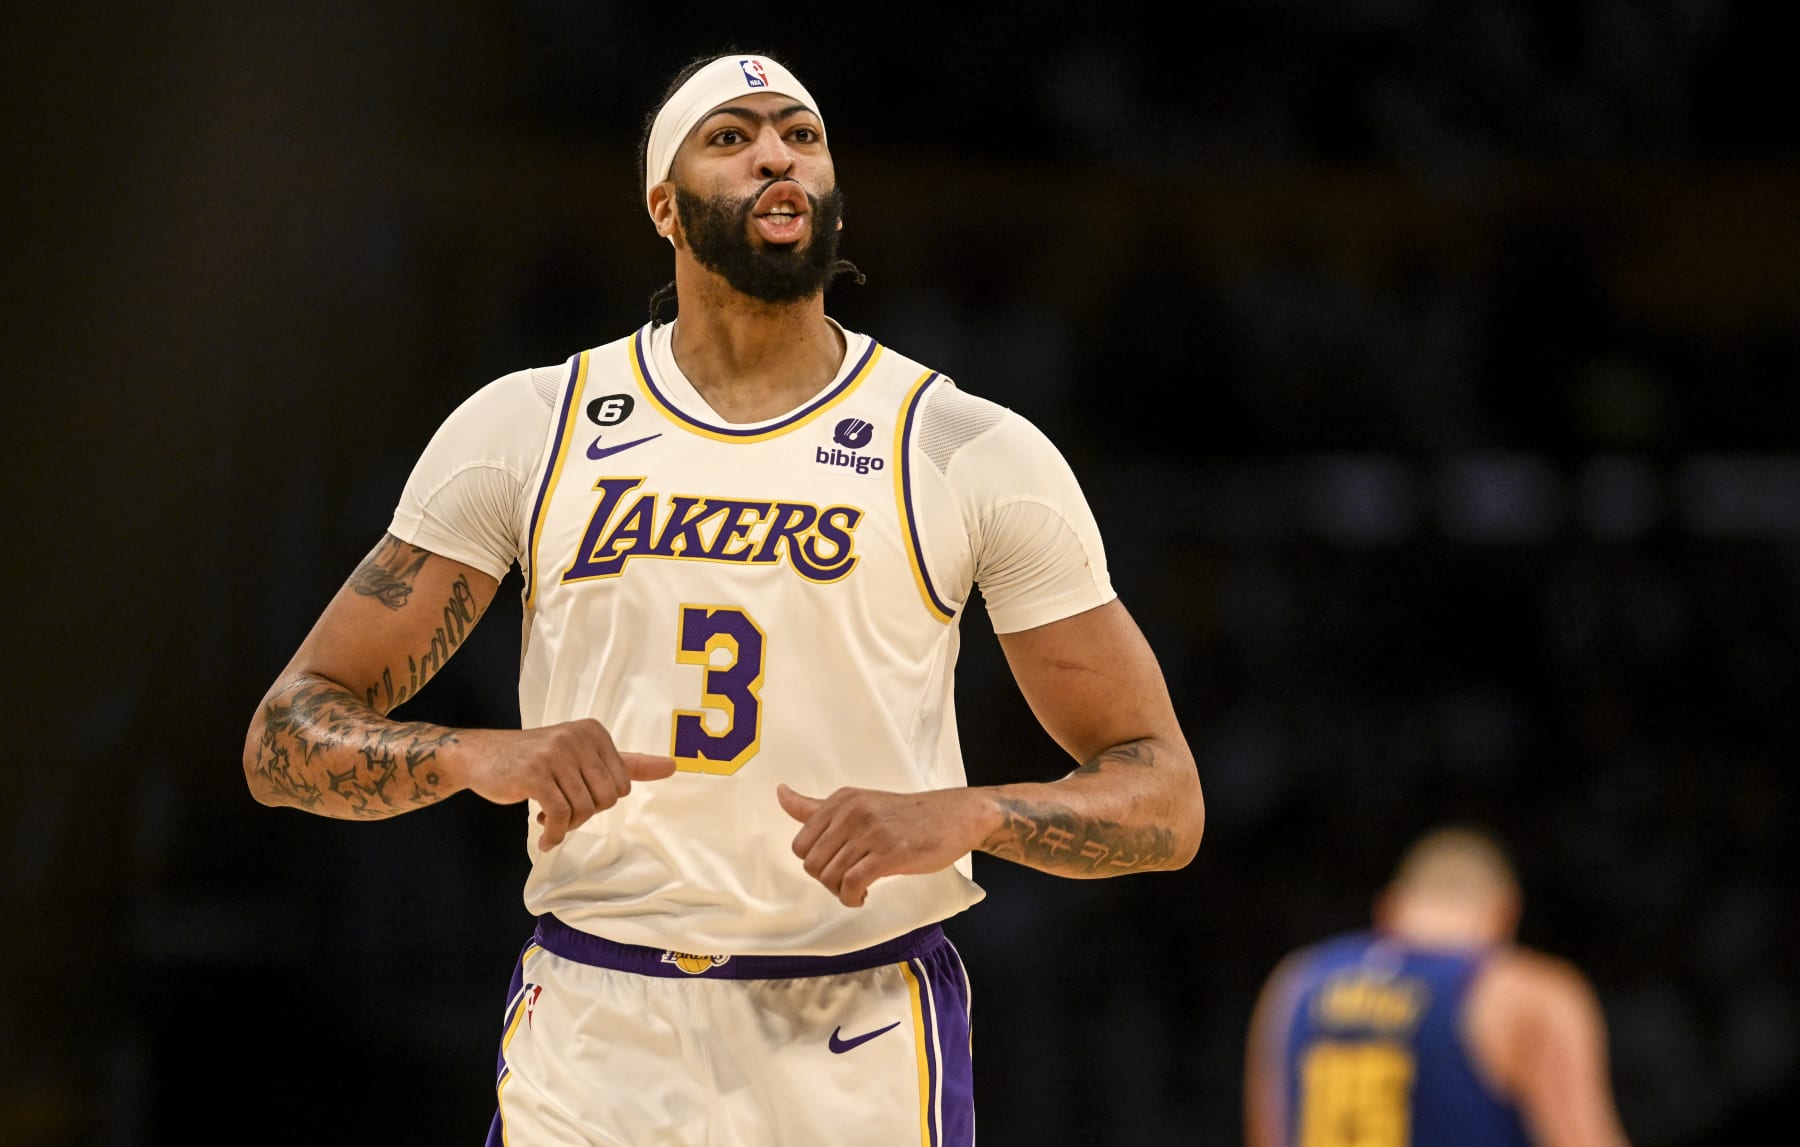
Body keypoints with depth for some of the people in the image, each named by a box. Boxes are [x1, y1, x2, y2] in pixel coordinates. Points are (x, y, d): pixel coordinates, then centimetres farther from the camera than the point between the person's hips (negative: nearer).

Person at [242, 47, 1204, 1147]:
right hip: (593, 1054, 1)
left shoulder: (976, 454, 2)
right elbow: (287, 738, 5)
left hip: (863, 1055, 0)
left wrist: (962, 815, -18)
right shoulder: (524, 429, 6)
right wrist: (479, 756, -16)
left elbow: (1164, 796, 3)